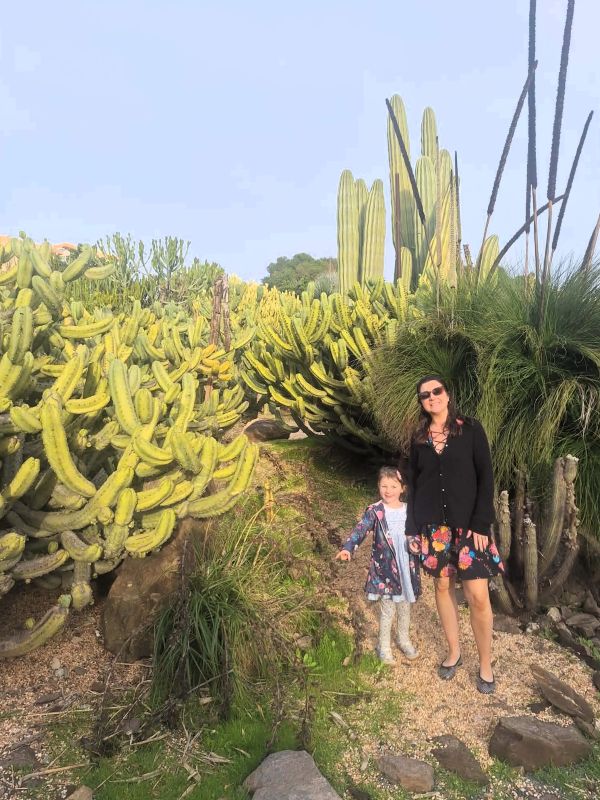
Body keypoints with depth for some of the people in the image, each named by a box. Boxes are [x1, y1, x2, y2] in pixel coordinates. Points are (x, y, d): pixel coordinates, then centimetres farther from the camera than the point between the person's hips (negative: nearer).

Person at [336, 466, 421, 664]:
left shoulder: (409, 510, 1)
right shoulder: (375, 511, -10)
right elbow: (360, 530, -22)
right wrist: (347, 548, -36)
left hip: (406, 567, 4)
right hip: (384, 568, -3)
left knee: (405, 606, 19)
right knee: (387, 610, 5)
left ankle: (404, 639, 43)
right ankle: (384, 646, 26)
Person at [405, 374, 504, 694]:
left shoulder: (471, 429, -3)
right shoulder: (418, 438, 5)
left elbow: (485, 478, -6)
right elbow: (413, 484, 8)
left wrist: (481, 523, -12)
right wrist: (412, 529, 3)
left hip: (468, 523, -3)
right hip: (433, 525, 3)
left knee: (478, 595, -3)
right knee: (442, 587, 12)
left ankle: (485, 663, 18)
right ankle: (454, 651, 32)